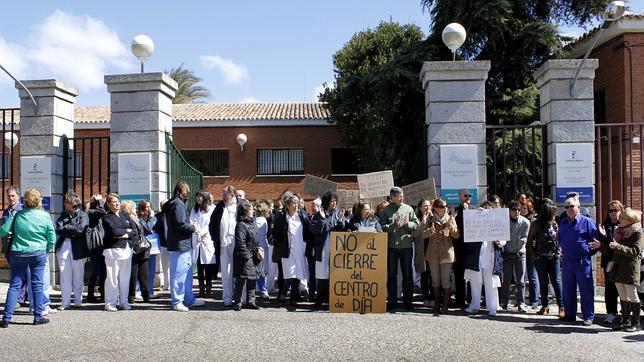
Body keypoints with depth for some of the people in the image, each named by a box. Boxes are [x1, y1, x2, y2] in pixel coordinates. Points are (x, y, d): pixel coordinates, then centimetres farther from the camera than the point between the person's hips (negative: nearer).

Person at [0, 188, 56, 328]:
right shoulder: (45, 216, -6)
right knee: (37, 284, 6)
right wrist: (45, 250, 14)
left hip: (18, 253, 1)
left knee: (15, 285, 7)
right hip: (39, 253, -1)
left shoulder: (16, 215, -5)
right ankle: (38, 316, 10)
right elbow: (52, 238, -3)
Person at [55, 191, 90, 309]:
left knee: (78, 276, 5)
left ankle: (78, 301, 17)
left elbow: (80, 229, -17)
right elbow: (58, 230, -1)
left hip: (78, 249, -3)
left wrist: (66, 227, -6)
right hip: (63, 247, 3)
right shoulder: (63, 214, 12)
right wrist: (73, 232, -11)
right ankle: (65, 302, 7)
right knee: (64, 276, 1)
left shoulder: (83, 216, 0)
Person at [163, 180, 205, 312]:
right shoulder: (179, 204, -15)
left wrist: (190, 224, 8)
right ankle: (176, 301, 5)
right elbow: (180, 224, -22)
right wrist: (193, 228, -8)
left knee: (187, 272, 17)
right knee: (178, 274, -3)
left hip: (184, 244, 11)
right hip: (180, 244, -11)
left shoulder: (173, 203, 16)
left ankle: (189, 299, 26)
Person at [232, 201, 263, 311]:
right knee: (241, 280, -1)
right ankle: (238, 302, 8)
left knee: (253, 279, 12)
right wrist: (247, 255, -19)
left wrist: (258, 249, 9)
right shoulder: (241, 225, -15)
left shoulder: (252, 222, 12)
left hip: (254, 256, 9)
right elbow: (240, 243, -19)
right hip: (244, 257, -9)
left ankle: (250, 301, 21)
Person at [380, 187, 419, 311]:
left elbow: (416, 224, 7)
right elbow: (382, 228, -5)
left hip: (406, 245, 1)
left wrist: (408, 224, -12)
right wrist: (394, 225, -18)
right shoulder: (386, 210, 2)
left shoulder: (408, 209, 6)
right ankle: (392, 301, 16)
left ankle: (407, 301, 15)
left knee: (407, 274, 6)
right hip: (391, 246, -1)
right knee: (391, 274, 7)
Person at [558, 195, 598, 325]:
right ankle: (569, 314, 21)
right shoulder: (562, 223, 13)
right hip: (567, 261, 5)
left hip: (583, 262, -5)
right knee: (567, 290, 10)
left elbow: (596, 240, -1)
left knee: (586, 290, 0)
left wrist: (590, 252, -1)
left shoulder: (587, 221, -3)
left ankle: (588, 317, 7)